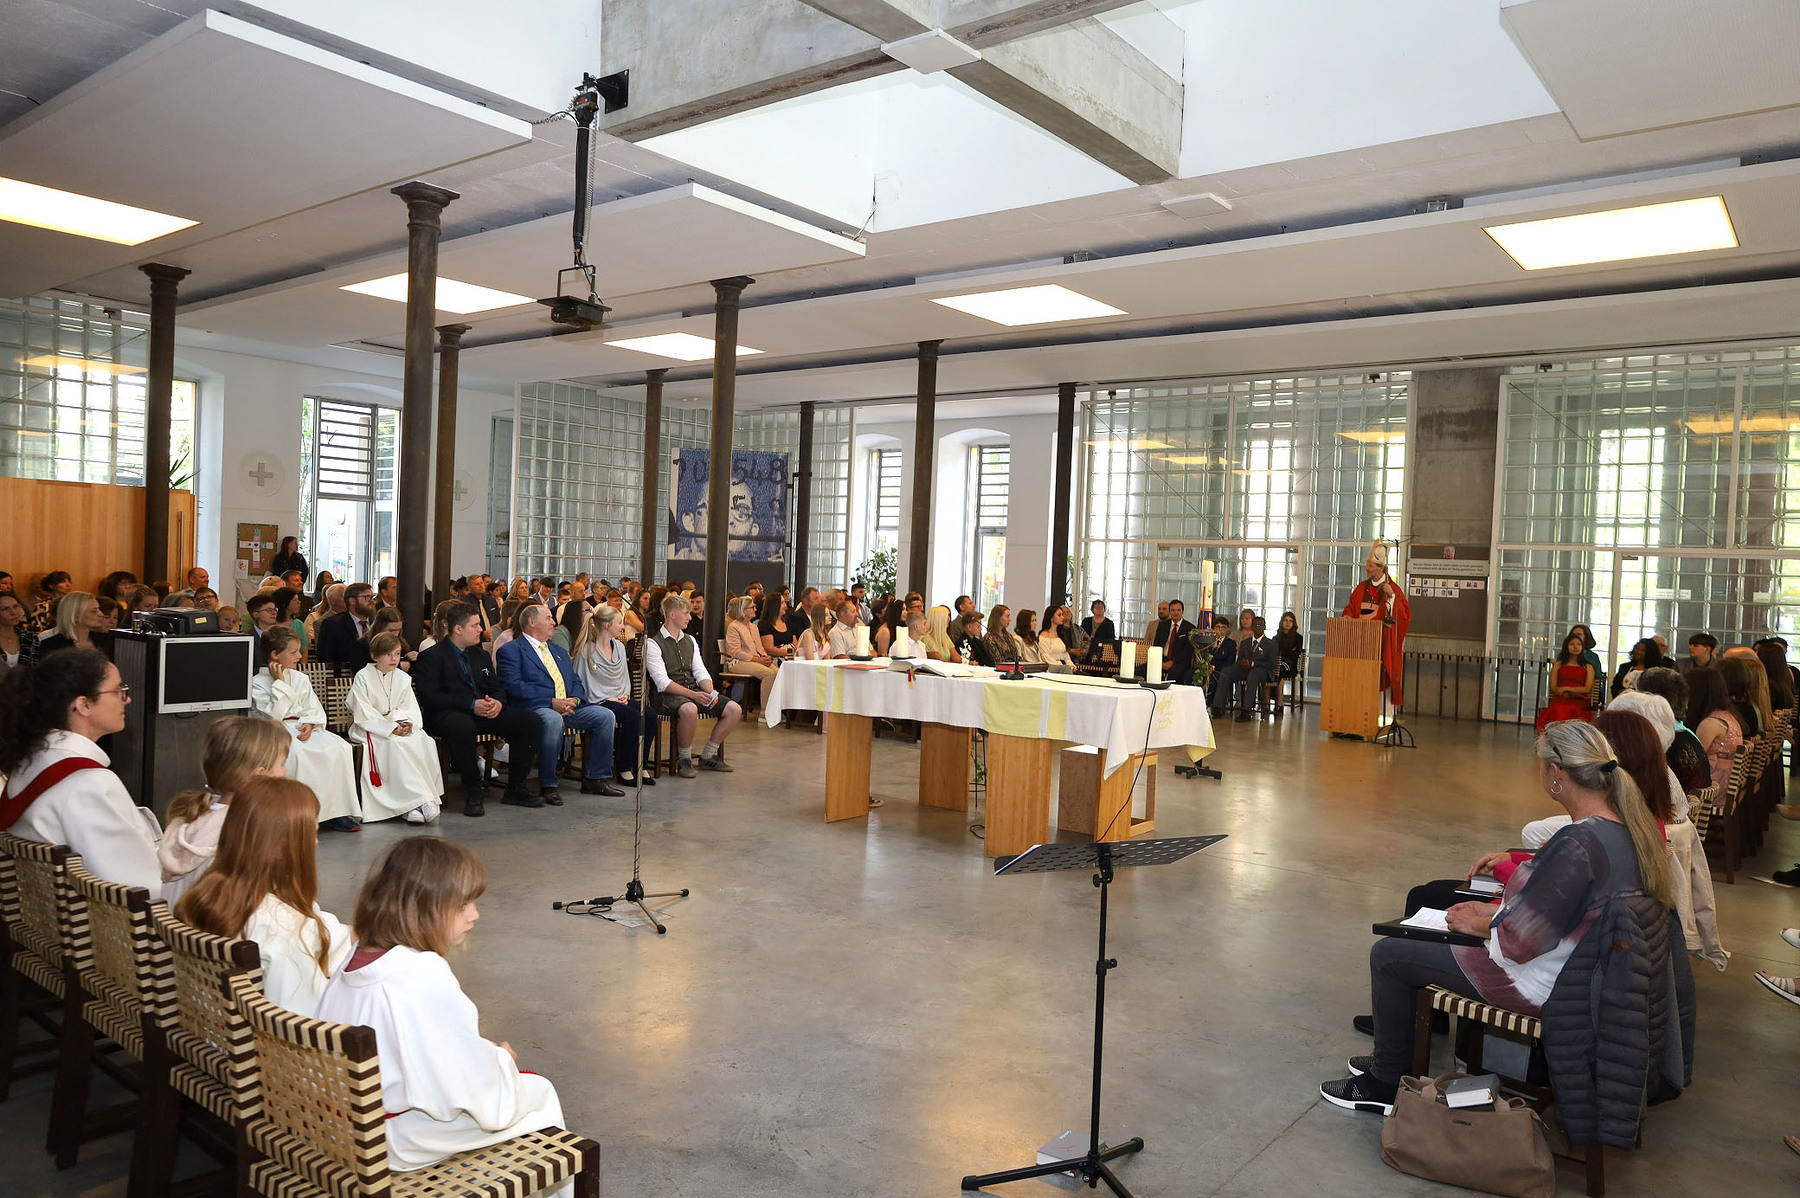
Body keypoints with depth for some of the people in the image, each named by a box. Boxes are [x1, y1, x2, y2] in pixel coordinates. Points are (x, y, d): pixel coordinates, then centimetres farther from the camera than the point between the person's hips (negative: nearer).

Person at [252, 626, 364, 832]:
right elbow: (274, 713, -11)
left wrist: (309, 724, -9)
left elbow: (313, 708, 12)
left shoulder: (301, 678, 18)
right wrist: (280, 682, -10)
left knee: (339, 747, -23)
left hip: (303, 729, 5)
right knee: (297, 752, -39)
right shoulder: (258, 682, 1)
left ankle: (333, 810, -20)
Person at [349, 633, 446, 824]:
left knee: (424, 742, -25)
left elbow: (412, 709, 9)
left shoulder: (403, 678, 11)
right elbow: (363, 715, -11)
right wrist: (390, 728, -20)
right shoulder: (363, 677, -4)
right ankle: (419, 801, -37)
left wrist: (407, 722, -15)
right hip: (368, 728, -5)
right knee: (396, 744, -34)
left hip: (397, 728, 5)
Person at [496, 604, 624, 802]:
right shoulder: (511, 650, 3)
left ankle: (596, 778, -2)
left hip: (568, 706, 7)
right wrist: (551, 701, -19)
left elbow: (575, 680, 21)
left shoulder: (558, 651, 28)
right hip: (534, 707, -7)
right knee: (553, 720, -39)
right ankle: (547, 785, -24)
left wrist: (574, 700, -4)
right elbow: (513, 685, -12)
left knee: (606, 716, -12)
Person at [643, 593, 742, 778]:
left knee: (734, 709, -8)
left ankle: (708, 756, 6)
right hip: (667, 695, -7)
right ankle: (684, 759, -17)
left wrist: (711, 692, -9)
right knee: (689, 709, -40)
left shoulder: (690, 640, 17)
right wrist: (693, 695, -25)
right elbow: (662, 682, -16)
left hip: (694, 692, 8)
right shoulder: (652, 643, -7)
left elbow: (700, 672, 12)